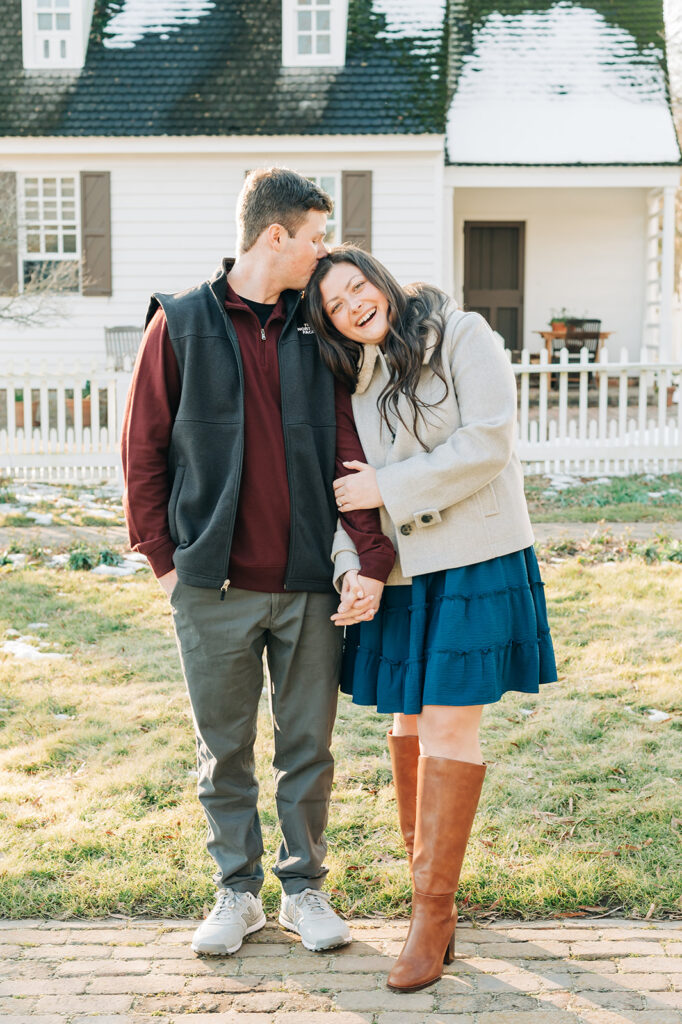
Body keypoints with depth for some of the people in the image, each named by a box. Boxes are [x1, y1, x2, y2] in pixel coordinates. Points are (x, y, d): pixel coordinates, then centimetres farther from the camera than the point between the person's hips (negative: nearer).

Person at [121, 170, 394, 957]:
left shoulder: (317, 331, 6)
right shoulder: (181, 323, -1)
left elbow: (349, 451, 2)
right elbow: (143, 449, 2)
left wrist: (373, 555, -8)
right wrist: (163, 557, -2)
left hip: (306, 583, 2)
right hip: (215, 586, -2)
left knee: (308, 746, 10)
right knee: (224, 750, 10)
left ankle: (305, 887, 27)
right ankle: (237, 892, 27)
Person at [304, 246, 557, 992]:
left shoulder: (462, 337, -4)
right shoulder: (353, 379, 12)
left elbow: (488, 443, -15)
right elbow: (345, 490, 10)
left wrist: (389, 488, -13)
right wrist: (354, 572, -6)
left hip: (475, 563, -5)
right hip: (400, 573, 5)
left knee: (448, 728, -7)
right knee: (407, 723, 8)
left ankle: (432, 914, 0)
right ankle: (428, 878, 24)